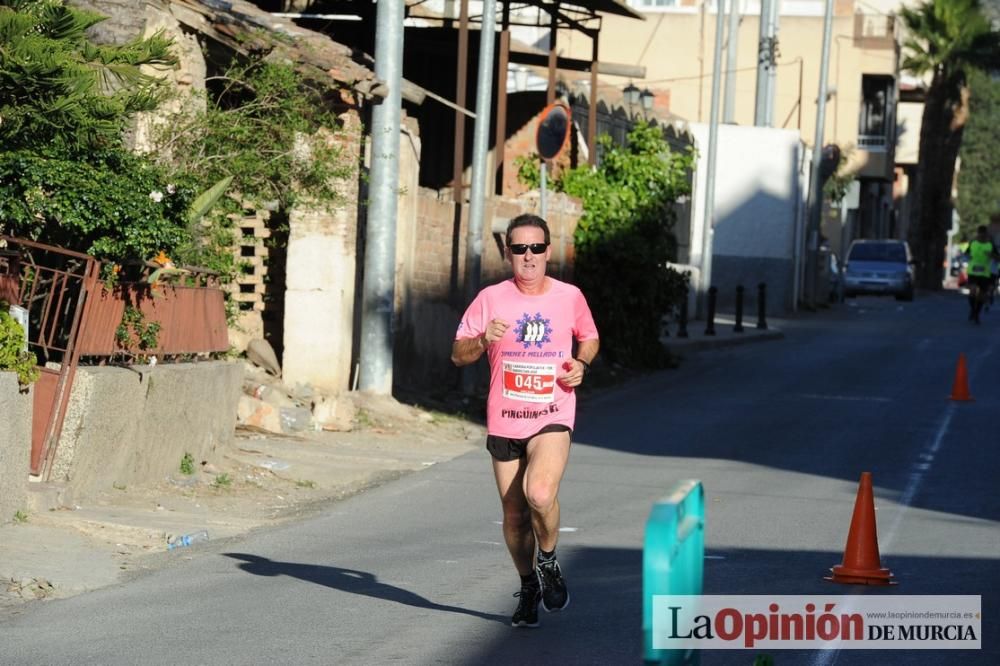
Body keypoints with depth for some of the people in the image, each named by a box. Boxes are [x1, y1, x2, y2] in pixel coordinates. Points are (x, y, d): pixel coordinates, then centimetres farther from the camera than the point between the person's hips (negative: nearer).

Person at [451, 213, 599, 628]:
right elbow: (458, 355, 1)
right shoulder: (491, 299, 0)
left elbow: (589, 339, 20)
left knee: (539, 494, -26)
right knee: (514, 515, 7)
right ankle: (529, 587, 30)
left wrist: (582, 364, -1)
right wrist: (483, 340, -19)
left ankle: (548, 561, 2)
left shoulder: (570, 297, 2)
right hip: (504, 421, 2)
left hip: (553, 417, -2)